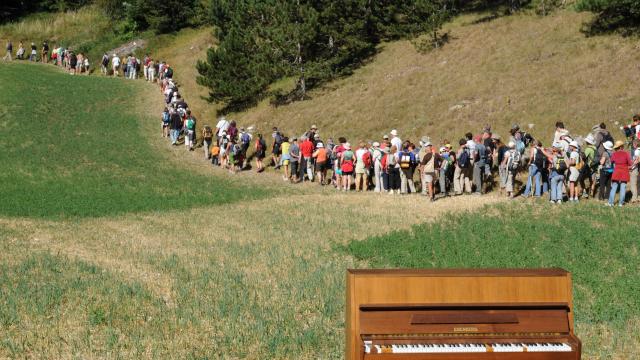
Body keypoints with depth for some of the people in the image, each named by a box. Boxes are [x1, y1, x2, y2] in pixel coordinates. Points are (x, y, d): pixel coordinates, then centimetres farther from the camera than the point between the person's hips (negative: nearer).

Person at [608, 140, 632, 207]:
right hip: (624, 173, -2)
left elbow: (612, 161, 11)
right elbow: (630, 164, -8)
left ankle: (611, 202, 4)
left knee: (614, 188, 7)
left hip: (616, 172, 2)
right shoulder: (626, 154, -10)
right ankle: (620, 203, 5)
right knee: (623, 188, 5)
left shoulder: (614, 154, -3)